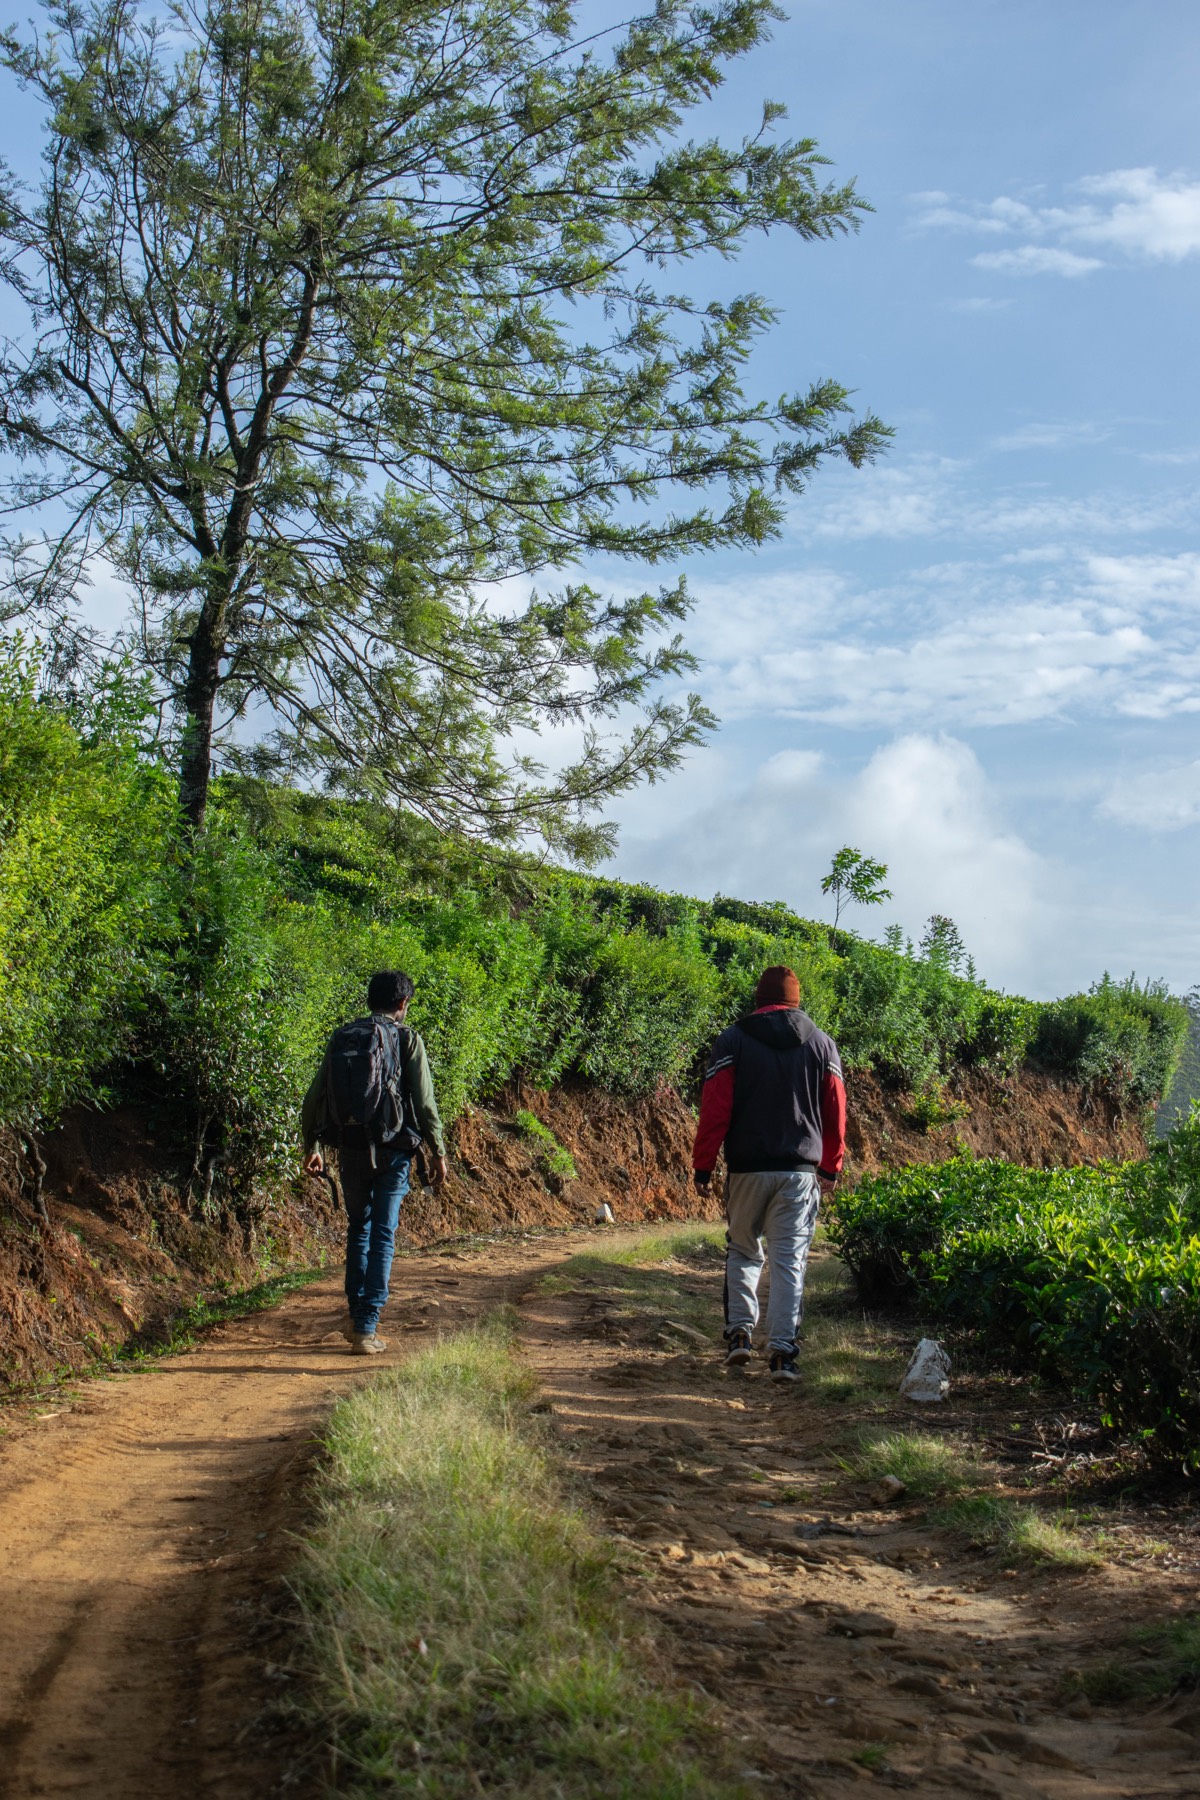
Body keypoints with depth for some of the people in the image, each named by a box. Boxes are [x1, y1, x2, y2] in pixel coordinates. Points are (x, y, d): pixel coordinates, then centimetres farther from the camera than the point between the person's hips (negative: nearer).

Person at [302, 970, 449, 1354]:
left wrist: (311, 1146, 19)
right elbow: (424, 1102, -8)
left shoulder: (341, 1038, 8)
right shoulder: (406, 1039, -4)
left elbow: (314, 1097, 9)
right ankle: (366, 1327, -1)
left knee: (358, 1228, 20)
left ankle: (356, 1316, 20)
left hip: (351, 1148, 3)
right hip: (392, 1149, -3)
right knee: (382, 1235, 2)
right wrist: (439, 1153, -1)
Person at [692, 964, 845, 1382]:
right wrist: (830, 1168, 19)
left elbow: (715, 1109, -5)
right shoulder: (822, 1044, 8)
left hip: (747, 1168, -1)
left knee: (743, 1251, 16)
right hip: (801, 1172, 1)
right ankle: (782, 1351, -4)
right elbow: (836, 1113, 9)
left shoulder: (733, 1041, 0)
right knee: (790, 1260, 1)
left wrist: (703, 1166, 1)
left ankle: (740, 1331, 5)